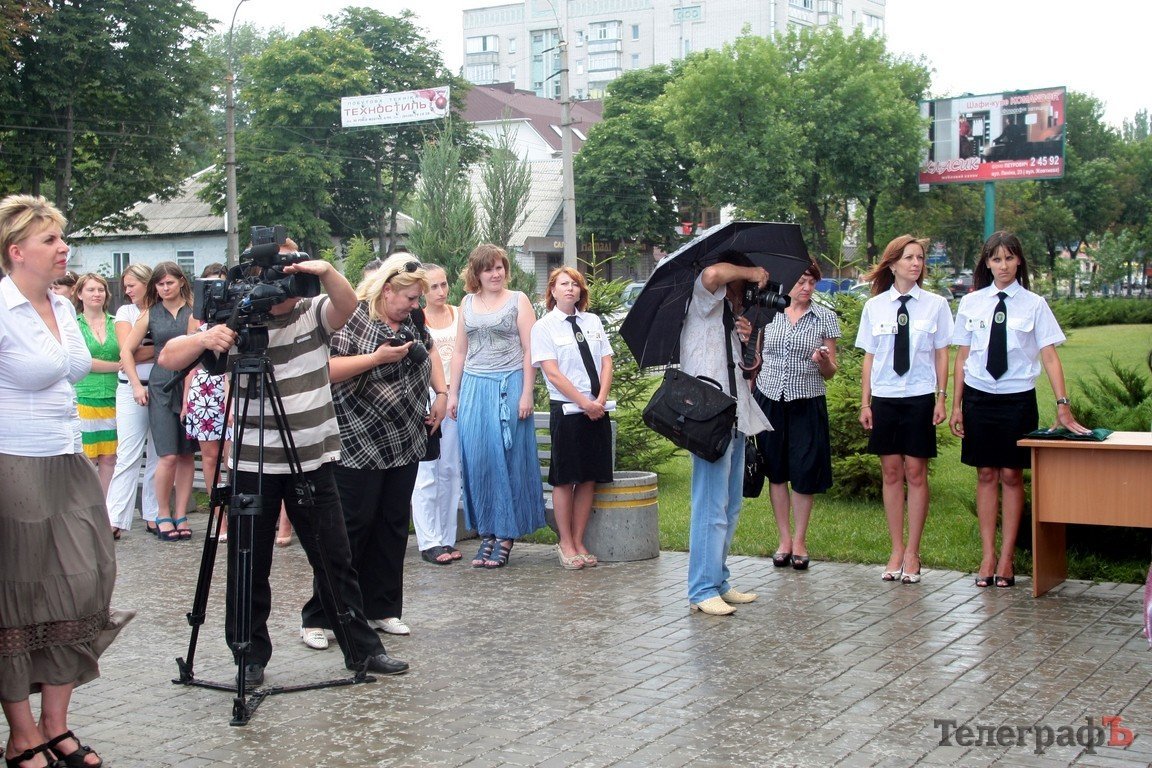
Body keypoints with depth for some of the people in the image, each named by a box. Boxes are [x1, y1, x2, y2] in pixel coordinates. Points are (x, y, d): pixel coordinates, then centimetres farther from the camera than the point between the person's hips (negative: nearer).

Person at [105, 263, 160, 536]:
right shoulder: (125, 312, 8)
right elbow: (128, 350, -5)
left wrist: (142, 354, -9)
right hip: (132, 389, -1)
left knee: (159, 455, 4)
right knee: (127, 455, -7)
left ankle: (154, 516, 10)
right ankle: (114, 519, -8)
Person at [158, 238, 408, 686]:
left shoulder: (315, 314, 4)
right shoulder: (237, 323, 0)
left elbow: (347, 305, -18)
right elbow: (169, 359, -7)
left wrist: (326, 272, -37)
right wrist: (206, 339, -27)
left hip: (313, 460, 1)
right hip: (253, 464, -1)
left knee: (335, 560, 8)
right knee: (249, 565, 6)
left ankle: (362, 649, 18)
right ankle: (250, 656, 21)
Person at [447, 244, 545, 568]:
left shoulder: (518, 300, 3)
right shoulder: (467, 303, 14)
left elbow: (529, 351, -1)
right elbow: (460, 352, 18)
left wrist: (526, 394, -8)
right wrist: (452, 393, 13)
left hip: (508, 386, -3)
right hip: (474, 387, 4)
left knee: (507, 459, -2)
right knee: (476, 461, 1)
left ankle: (506, 534, 5)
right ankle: (486, 533, 10)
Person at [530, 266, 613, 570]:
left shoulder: (593, 322, 13)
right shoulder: (544, 326, -1)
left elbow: (607, 363, 8)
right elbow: (553, 374, -9)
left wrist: (601, 400, -7)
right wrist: (585, 402, -14)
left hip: (597, 410, 4)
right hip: (566, 409, -4)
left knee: (589, 478, 6)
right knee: (565, 479, 1)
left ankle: (579, 542, 15)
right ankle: (566, 544, 11)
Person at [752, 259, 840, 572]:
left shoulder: (825, 317, 2)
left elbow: (830, 372, 4)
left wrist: (824, 362, -17)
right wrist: (748, 397, 7)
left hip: (807, 404, -1)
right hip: (770, 401, 1)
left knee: (804, 474, 0)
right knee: (776, 472, 6)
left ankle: (800, 541, 15)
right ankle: (784, 539, 19)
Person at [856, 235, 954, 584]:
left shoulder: (935, 304, 1)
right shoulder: (875, 307, 4)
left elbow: (941, 354, 4)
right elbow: (869, 357, 7)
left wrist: (941, 398, -2)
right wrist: (865, 402, 4)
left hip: (920, 398, -1)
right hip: (884, 398, 2)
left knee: (915, 473, 1)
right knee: (891, 473, 6)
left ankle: (912, 553, 10)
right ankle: (896, 550, 16)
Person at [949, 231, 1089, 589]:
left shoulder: (1034, 305, -2)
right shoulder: (971, 303, 3)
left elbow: (1050, 357, -6)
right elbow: (962, 357, 6)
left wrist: (1062, 405, -15)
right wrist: (957, 406, 4)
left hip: (1018, 398, -1)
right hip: (978, 396, 1)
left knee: (1011, 476, 3)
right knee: (986, 475, 5)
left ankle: (1007, 558, 11)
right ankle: (987, 556, 11)